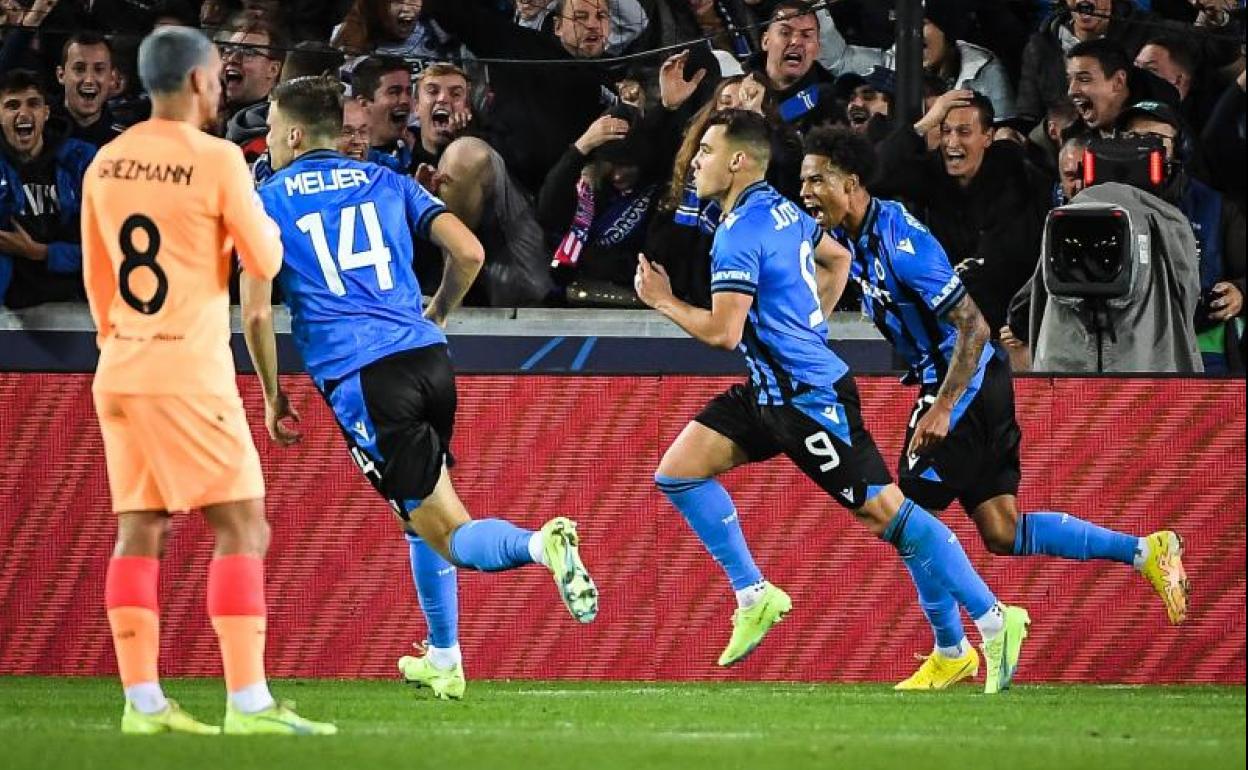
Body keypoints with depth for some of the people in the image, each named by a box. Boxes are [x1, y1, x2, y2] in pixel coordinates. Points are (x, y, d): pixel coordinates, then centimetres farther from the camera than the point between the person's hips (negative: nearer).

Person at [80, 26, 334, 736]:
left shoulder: (106, 165, 7)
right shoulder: (217, 160, -11)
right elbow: (264, 263, -6)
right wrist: (270, 229, 15)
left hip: (120, 373, 7)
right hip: (190, 372, -7)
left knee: (140, 530, 9)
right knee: (242, 528, -4)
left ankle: (143, 702, 7)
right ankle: (249, 703, -10)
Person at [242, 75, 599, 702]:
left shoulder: (269, 202, 7)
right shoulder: (385, 182, 18)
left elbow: (256, 311, -1)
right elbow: (469, 253, 10)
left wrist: (273, 398, 12)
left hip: (359, 379, -5)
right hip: (427, 359, 5)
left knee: (451, 535, -6)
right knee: (421, 515, 26)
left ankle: (540, 545, -35)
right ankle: (443, 662, 25)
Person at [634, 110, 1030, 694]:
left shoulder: (739, 235, -19)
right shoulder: (781, 209, 10)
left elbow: (722, 332, -22)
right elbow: (836, 258, 26)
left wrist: (661, 301, -7)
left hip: (809, 399, -10)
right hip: (773, 390, 10)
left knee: (885, 510, -8)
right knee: (678, 470, 6)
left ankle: (994, 620, -4)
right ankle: (753, 596, 10)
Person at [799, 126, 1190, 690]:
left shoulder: (901, 241, -23)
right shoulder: (850, 236, 3)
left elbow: (973, 327, -24)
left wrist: (942, 409, -27)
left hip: (966, 385, -9)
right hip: (983, 387, 9)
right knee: (1002, 534, 7)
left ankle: (951, 653, 9)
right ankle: (1145, 552, 9)